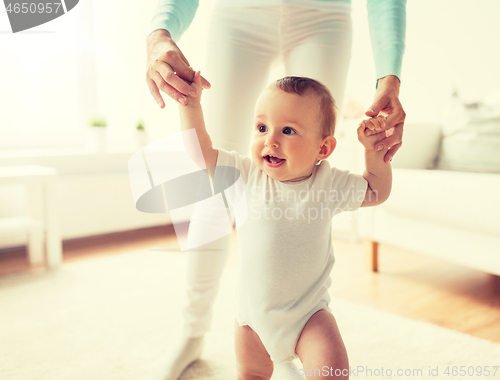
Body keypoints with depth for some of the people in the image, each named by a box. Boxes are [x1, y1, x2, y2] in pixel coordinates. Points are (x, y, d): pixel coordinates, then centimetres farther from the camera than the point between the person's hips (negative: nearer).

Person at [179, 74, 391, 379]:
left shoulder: (329, 183, -11)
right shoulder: (247, 174, -12)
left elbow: (377, 193, 4)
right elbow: (201, 150, -7)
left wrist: (375, 151, -8)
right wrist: (191, 101, -13)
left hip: (308, 313, -1)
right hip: (253, 311, 2)